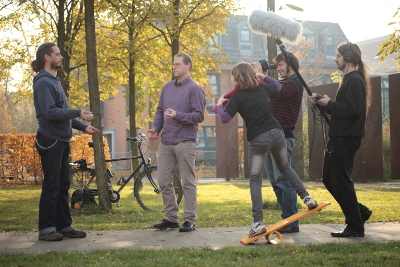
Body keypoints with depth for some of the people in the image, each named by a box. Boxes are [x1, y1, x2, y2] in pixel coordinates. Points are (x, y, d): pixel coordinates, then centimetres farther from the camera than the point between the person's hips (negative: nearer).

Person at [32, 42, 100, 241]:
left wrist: (83, 127, 14)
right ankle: (46, 229, 2)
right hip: (51, 141, -9)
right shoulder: (43, 82, -13)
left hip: (61, 141, 9)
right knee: (51, 186, -5)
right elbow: (50, 112, -23)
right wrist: (78, 113, -16)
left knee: (62, 186, 12)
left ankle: (64, 225, 18)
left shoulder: (53, 81, 18)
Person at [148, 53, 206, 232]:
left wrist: (177, 115, -21)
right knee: (164, 182, 7)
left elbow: (199, 116, -11)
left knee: (188, 183, 1)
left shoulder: (194, 89, -5)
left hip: (185, 142, -6)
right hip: (166, 142, 6)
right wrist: (156, 128, 2)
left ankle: (190, 220, 8)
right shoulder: (167, 87, 14)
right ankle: (171, 218, 18)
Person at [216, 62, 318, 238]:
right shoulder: (262, 89, 12)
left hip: (258, 139, -5)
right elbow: (278, 87, 33)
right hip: (277, 132, 5)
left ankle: (258, 222, -8)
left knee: (255, 180, 1)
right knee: (285, 167, 29)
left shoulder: (237, 97, -5)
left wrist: (219, 104, 7)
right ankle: (306, 197, 21)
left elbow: (225, 118, -11)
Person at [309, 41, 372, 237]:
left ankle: (355, 227, 5)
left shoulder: (354, 81, -15)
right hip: (339, 138, 10)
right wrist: (322, 103, 6)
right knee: (329, 179, 14)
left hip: (346, 139, -10)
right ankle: (360, 212, 21)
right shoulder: (349, 79, 17)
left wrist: (329, 104, -15)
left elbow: (353, 110, -26)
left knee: (341, 182, -4)